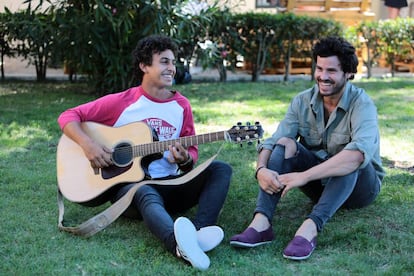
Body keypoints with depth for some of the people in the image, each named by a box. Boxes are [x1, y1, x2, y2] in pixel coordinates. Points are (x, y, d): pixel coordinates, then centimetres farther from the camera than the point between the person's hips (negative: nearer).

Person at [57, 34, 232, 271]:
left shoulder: (181, 105, 7)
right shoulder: (121, 102, -3)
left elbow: (192, 152, 11)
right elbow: (68, 116, -1)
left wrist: (185, 160, -14)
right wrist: (88, 145, -19)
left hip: (170, 185, 5)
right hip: (127, 183, -4)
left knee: (221, 169, -16)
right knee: (146, 194, -39)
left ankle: (200, 230, -42)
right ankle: (180, 245, -72)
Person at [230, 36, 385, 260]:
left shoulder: (361, 104, -20)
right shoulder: (303, 101, -5)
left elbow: (360, 152, -40)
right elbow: (272, 141, -11)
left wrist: (304, 176, -45)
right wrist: (261, 169, -35)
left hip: (359, 186, -4)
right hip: (319, 183, 4)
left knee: (351, 157, -35)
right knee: (285, 143, -20)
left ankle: (310, 228, -48)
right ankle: (261, 223, -36)